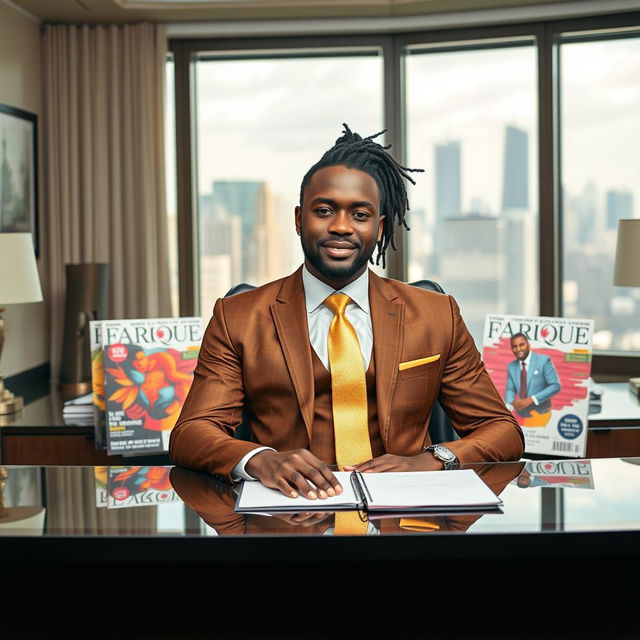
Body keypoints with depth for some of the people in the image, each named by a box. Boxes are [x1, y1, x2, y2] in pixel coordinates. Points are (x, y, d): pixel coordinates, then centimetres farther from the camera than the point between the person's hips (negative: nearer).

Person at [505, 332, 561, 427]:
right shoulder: (511, 366, 5)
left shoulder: (544, 361, -9)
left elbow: (556, 386, -12)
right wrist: (509, 405, -15)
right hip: (520, 415, 4)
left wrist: (532, 399, -19)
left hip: (539, 415, -4)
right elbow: (510, 389, 8)